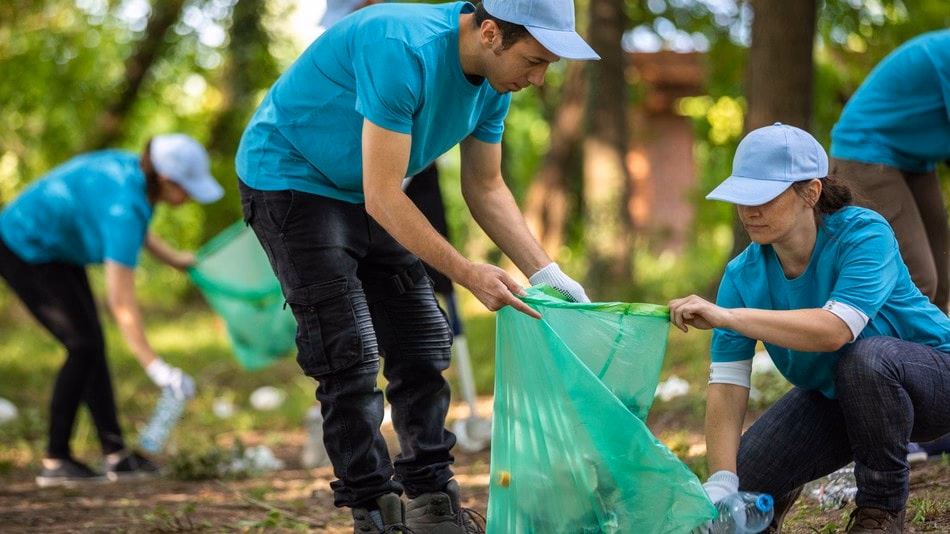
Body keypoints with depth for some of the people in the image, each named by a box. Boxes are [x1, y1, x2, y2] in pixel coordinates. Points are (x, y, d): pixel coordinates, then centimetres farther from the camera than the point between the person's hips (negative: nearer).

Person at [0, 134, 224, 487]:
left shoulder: (134, 168, -7)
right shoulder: (125, 206, -33)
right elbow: (121, 302, -33)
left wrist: (173, 258, 16)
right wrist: (156, 368, -33)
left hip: (55, 246, 9)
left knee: (91, 342, 7)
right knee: (84, 345, -9)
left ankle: (115, 454, 10)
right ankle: (55, 461, -1)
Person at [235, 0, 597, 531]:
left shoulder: (494, 81, -7)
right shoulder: (403, 50, -34)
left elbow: (486, 189, 4)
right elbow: (383, 198, -31)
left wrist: (545, 272, -7)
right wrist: (468, 274, -29)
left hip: (367, 194, 8)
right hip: (289, 176, -8)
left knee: (422, 346, 5)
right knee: (350, 355, -13)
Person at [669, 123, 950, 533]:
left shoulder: (864, 234, -28)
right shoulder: (744, 275, -15)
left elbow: (835, 330, -45)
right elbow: (726, 386, -19)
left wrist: (725, 316, -49)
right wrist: (720, 486, -31)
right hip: (831, 397, 5)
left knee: (867, 358, -38)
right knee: (744, 486, -13)